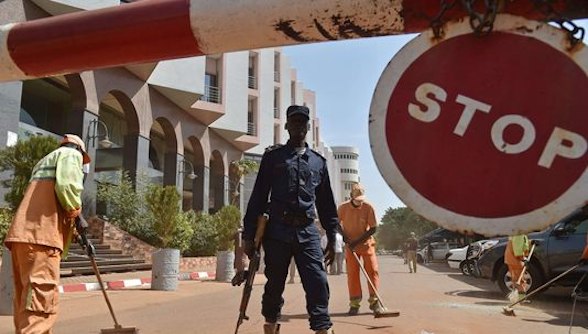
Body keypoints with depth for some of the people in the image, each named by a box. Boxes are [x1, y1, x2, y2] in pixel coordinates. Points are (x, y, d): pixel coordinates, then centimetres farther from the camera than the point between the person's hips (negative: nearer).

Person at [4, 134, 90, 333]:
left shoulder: (45, 161, 35)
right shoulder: (71, 154, 7)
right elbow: (67, 185, -14)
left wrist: (71, 229, 29)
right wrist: (75, 211, 2)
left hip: (23, 234, 9)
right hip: (39, 235, -9)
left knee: (27, 300, 10)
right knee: (41, 301, -14)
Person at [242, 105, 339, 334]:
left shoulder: (318, 162, 15)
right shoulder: (273, 156, 8)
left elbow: (326, 203, 17)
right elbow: (258, 197, 4)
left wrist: (332, 238, 13)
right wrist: (249, 235, -1)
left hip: (308, 232, 2)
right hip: (278, 231, -1)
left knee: (318, 283, -10)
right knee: (275, 285, 7)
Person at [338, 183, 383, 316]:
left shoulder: (368, 207, -13)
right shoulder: (343, 208, -9)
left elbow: (373, 229, -10)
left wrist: (358, 241, -16)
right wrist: (345, 237, -5)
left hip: (366, 243, -1)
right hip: (350, 245, 1)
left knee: (373, 270, -6)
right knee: (352, 273, -1)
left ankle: (374, 301, 3)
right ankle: (354, 304, 5)